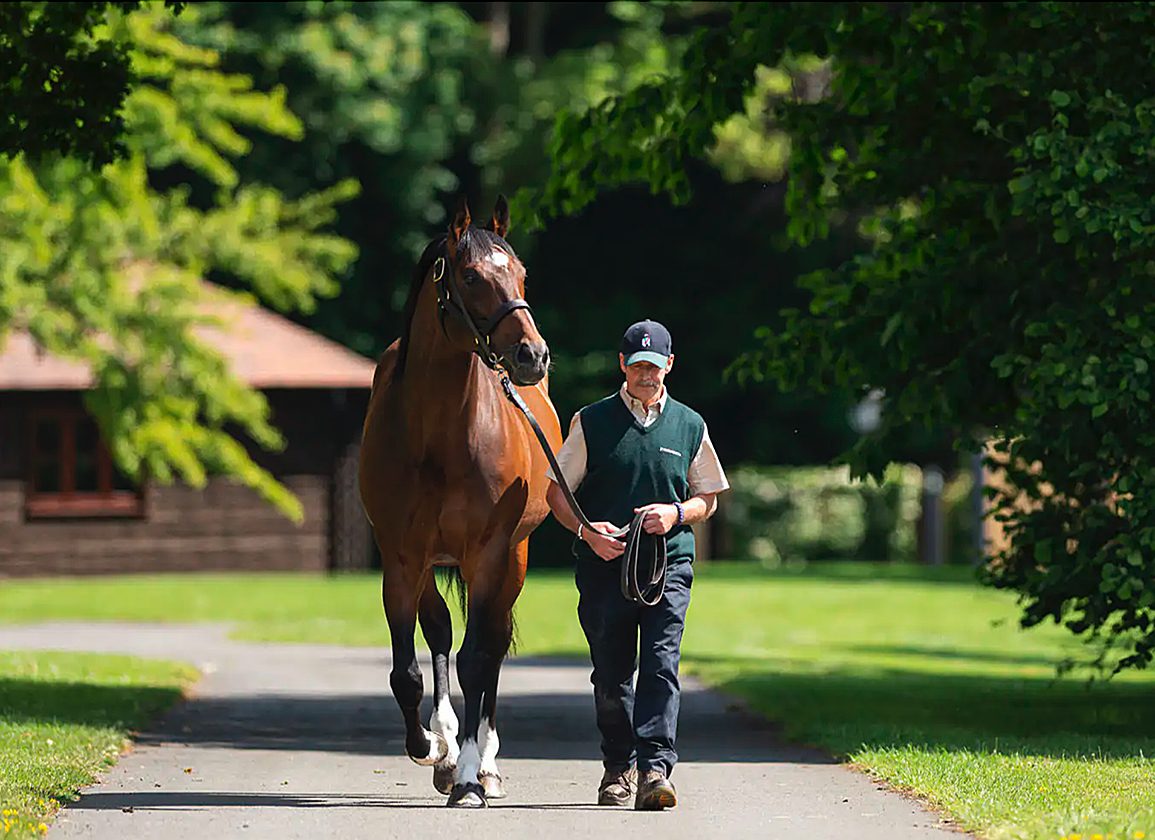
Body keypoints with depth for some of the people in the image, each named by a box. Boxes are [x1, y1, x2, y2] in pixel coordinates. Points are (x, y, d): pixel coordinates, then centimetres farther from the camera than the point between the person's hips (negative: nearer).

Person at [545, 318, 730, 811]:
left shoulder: (689, 426, 8)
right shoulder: (591, 423, 4)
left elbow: (708, 498, 16)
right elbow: (556, 491, 6)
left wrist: (677, 514, -6)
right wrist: (586, 530, -11)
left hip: (668, 565, 0)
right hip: (603, 564, 0)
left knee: (661, 664, -14)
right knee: (611, 673, 6)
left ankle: (655, 770, -21)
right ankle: (618, 768, 24)